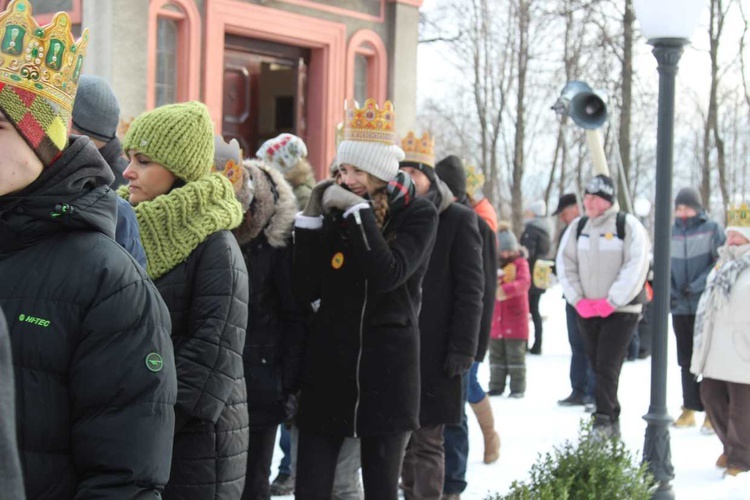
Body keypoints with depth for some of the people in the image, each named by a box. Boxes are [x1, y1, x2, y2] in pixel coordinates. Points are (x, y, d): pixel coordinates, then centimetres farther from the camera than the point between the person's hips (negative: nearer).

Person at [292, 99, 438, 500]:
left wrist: (359, 211, -17)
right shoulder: (337, 210, 7)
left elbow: (387, 275, -20)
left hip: (386, 369, -3)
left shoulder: (417, 214, -2)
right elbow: (307, 291, 1)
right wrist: (310, 218, -5)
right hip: (327, 366, 3)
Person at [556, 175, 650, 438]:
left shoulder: (628, 225, -7)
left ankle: (603, 420, -12)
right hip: (586, 311, 5)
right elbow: (565, 264, 7)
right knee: (598, 367, 9)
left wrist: (611, 302, -15)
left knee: (607, 367, -13)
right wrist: (578, 300, -4)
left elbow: (635, 268, -13)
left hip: (621, 310, -5)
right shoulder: (578, 227, 8)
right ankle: (612, 422, 18)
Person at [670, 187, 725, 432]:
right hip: (680, 308, 4)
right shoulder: (670, 233, 8)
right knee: (686, 361, 11)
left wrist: (696, 286, -17)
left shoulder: (713, 230, -3)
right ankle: (689, 409, 19)